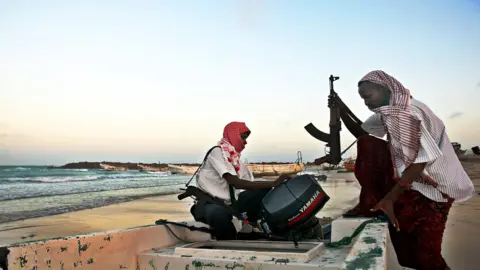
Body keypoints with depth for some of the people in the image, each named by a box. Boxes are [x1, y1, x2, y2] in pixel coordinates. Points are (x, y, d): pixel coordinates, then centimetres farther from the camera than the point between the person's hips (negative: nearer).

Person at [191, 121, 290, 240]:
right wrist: (273, 183, -28)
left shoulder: (235, 158, 13)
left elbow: (249, 183, 4)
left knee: (265, 190, -4)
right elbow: (236, 183, -25)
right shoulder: (217, 152, -13)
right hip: (209, 204, -8)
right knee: (219, 213, -43)